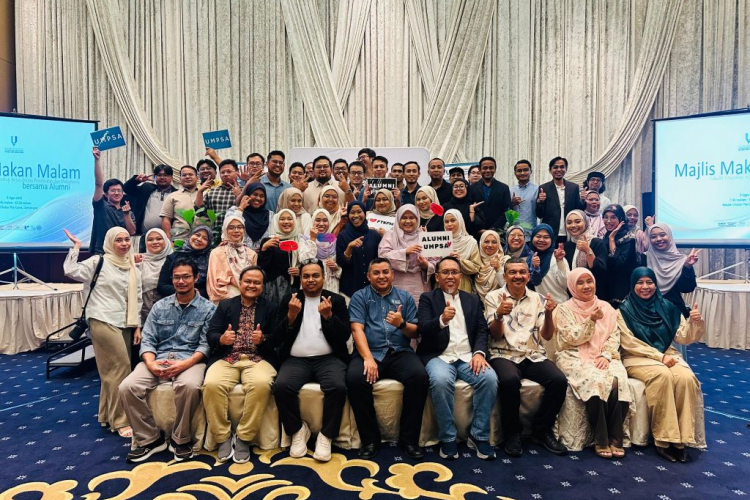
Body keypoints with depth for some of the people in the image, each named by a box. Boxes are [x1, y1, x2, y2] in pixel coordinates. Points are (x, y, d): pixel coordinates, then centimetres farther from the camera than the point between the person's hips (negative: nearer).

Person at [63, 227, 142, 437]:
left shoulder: (133, 268, 13)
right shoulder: (99, 262, -3)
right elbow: (71, 271, -16)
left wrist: (137, 326, 11)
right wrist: (76, 246, -13)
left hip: (124, 324, 6)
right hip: (103, 322, -6)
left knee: (113, 370, 12)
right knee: (121, 367, -9)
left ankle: (107, 415, 26)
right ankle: (120, 420, 0)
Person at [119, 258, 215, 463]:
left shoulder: (208, 308, 2)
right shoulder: (160, 306, 13)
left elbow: (206, 345, -5)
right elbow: (147, 340, 7)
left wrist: (185, 363, -22)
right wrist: (151, 363, -13)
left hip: (190, 360, -4)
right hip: (158, 358, 4)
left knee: (189, 386, -35)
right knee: (127, 387, -21)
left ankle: (181, 439, -10)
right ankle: (149, 439, -2)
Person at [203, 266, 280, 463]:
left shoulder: (271, 308, 12)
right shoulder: (225, 305, 17)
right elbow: (210, 335, 7)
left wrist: (263, 338, -19)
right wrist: (222, 339, -17)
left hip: (258, 359, -1)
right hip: (226, 358, 2)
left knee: (261, 384, -33)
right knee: (212, 385, -29)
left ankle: (244, 438, -14)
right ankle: (223, 437, -10)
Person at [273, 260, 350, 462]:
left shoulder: (337, 300, 9)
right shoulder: (289, 300, 10)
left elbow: (345, 335, -1)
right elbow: (279, 338, 4)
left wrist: (328, 316, -17)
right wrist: (291, 316, -13)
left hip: (329, 359, -1)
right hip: (296, 360, 1)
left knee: (338, 387, -30)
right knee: (281, 386, -28)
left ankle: (326, 436, -7)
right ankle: (298, 430, -1)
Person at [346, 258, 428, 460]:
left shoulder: (405, 297, 14)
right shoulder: (359, 297, 9)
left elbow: (415, 332, 9)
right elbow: (357, 329, -5)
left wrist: (402, 324, -14)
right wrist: (368, 357, -20)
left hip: (400, 353, 2)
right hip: (369, 352, -1)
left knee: (420, 376, -28)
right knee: (354, 378, -31)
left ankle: (409, 437, -10)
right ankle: (370, 438, -10)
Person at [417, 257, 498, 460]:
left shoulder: (473, 300, 18)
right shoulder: (427, 298, 7)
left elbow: (482, 330, 9)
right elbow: (423, 329, -8)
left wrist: (479, 352, -12)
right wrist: (442, 320, -30)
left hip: (468, 357, 3)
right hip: (440, 356, -3)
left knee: (490, 378, -26)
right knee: (441, 380, -34)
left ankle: (479, 435, -7)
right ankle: (447, 437, -13)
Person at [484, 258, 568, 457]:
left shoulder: (538, 299, 11)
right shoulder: (494, 297, 2)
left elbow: (547, 336, 3)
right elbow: (496, 334, -6)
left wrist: (548, 314, -17)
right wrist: (499, 315, -27)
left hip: (534, 356, 4)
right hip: (504, 355, -3)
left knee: (559, 381, -23)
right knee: (510, 380, -35)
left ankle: (542, 430, 0)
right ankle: (512, 432, -10)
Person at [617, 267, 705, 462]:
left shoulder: (667, 307, 10)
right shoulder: (624, 311, -1)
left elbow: (683, 337, 6)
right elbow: (629, 343, -7)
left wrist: (694, 322, -13)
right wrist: (659, 356, -15)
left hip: (668, 356, 4)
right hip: (638, 358, -3)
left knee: (686, 377, -28)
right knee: (663, 375, -33)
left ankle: (680, 438, -19)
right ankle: (663, 439, -25)